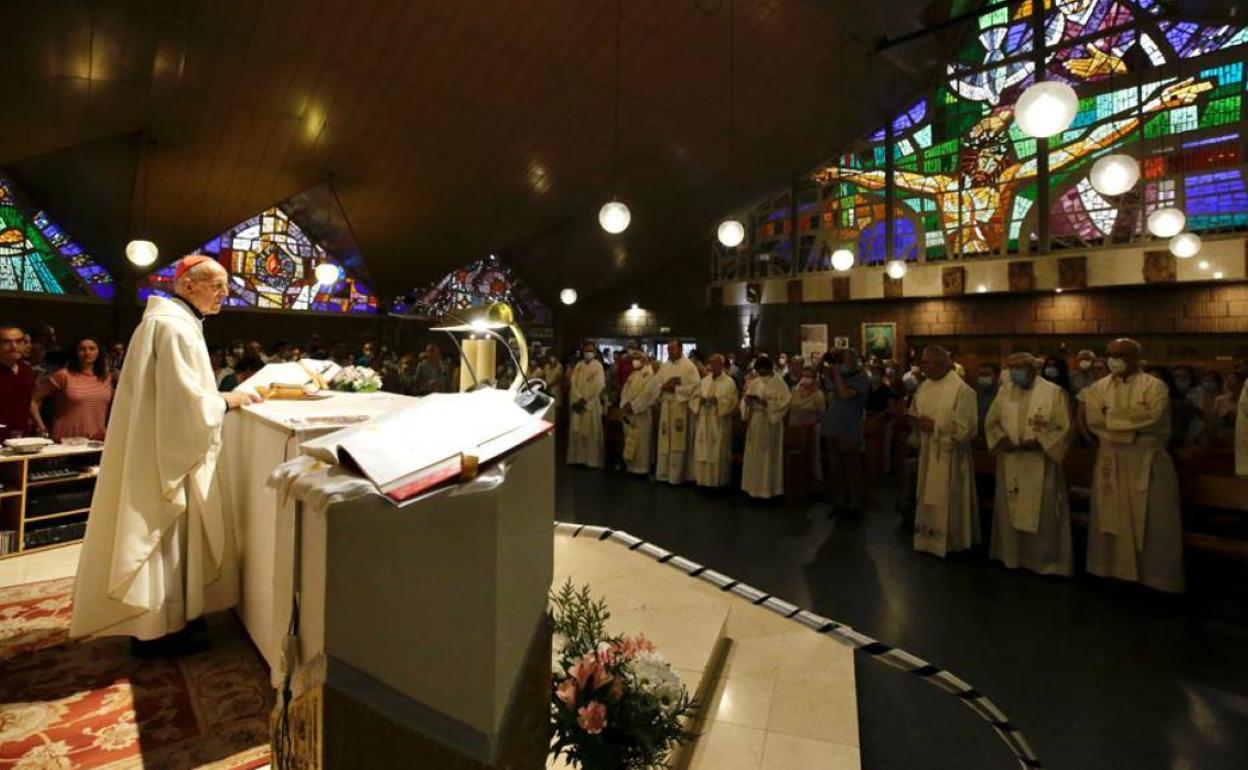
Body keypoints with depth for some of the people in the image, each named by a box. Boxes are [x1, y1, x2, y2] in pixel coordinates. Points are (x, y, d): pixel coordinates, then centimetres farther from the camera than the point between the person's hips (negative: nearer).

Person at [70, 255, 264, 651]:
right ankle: (157, 629, 12)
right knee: (164, 535, 0)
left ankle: (161, 616, 29)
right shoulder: (174, 326, -18)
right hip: (166, 450, -11)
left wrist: (219, 398, 10)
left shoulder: (174, 321, 15)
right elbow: (186, 400, -24)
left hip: (163, 446, 11)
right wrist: (227, 401, -11)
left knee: (166, 534, 17)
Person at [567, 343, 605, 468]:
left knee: (591, 431, -2)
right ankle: (578, 457, 12)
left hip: (592, 403, -4)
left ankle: (591, 459, 3)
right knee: (576, 430, 4)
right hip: (578, 402, 4)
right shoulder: (578, 365, 11)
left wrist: (584, 400, -14)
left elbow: (597, 386, -11)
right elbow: (573, 383, 2)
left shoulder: (598, 366, -1)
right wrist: (577, 399, -11)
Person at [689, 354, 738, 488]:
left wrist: (717, 400, -21)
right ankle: (703, 478, 13)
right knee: (702, 451, 4)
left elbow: (732, 401, -10)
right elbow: (694, 397, 10)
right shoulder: (704, 381, 13)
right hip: (703, 421, 4)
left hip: (719, 422, -4)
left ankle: (718, 480, 7)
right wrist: (701, 400, -11)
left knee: (718, 452, -2)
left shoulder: (729, 382, -1)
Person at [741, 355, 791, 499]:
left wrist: (766, 403, -24)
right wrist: (747, 400, -13)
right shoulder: (754, 383, 10)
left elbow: (785, 402, -15)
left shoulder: (779, 383, -6)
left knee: (768, 457, 0)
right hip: (754, 424, 6)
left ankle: (768, 488, 10)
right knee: (754, 457, 9)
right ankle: (754, 487, 19)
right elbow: (744, 401, 10)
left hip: (770, 424, -5)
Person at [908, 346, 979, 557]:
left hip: (950, 455, -6)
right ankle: (928, 538, 28)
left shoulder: (962, 389, -16)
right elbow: (914, 413, 14)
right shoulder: (925, 386, 5)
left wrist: (935, 425, -20)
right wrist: (915, 420, -8)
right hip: (927, 452, 7)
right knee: (928, 499, 15)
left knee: (947, 502, 4)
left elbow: (965, 428, -18)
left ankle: (950, 541, 21)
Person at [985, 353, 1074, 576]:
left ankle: (1046, 561, 20)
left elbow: (1065, 428, -6)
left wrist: (1040, 442, -19)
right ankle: (1011, 556, 25)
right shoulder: (1005, 390, 4)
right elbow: (991, 422, 9)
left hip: (1040, 465, -3)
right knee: (1009, 510, 11)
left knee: (1042, 514, 4)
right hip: (1010, 464, 4)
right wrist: (1000, 438, -10)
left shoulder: (1054, 392, -7)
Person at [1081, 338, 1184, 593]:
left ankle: (1155, 575, 15)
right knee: (1111, 517, 9)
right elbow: (1094, 420, -7)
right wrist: (1134, 423, -15)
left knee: (1150, 520, 3)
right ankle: (1113, 568, 21)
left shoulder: (1154, 386, -3)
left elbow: (1153, 417, -19)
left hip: (1147, 460, -3)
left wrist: (1113, 415, -12)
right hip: (1110, 459, 3)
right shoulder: (1098, 387, 6)